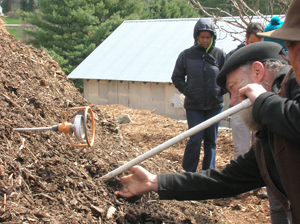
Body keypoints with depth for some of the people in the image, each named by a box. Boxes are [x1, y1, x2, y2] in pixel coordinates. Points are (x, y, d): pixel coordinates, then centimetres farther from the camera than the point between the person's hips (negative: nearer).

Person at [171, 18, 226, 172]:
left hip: (214, 105, 2)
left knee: (211, 140, 10)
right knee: (195, 139, -7)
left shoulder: (220, 55, 1)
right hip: (194, 106, -2)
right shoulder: (186, 55, -1)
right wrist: (187, 91, -4)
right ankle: (188, 171, 8)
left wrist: (220, 91, -2)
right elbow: (176, 78, 7)